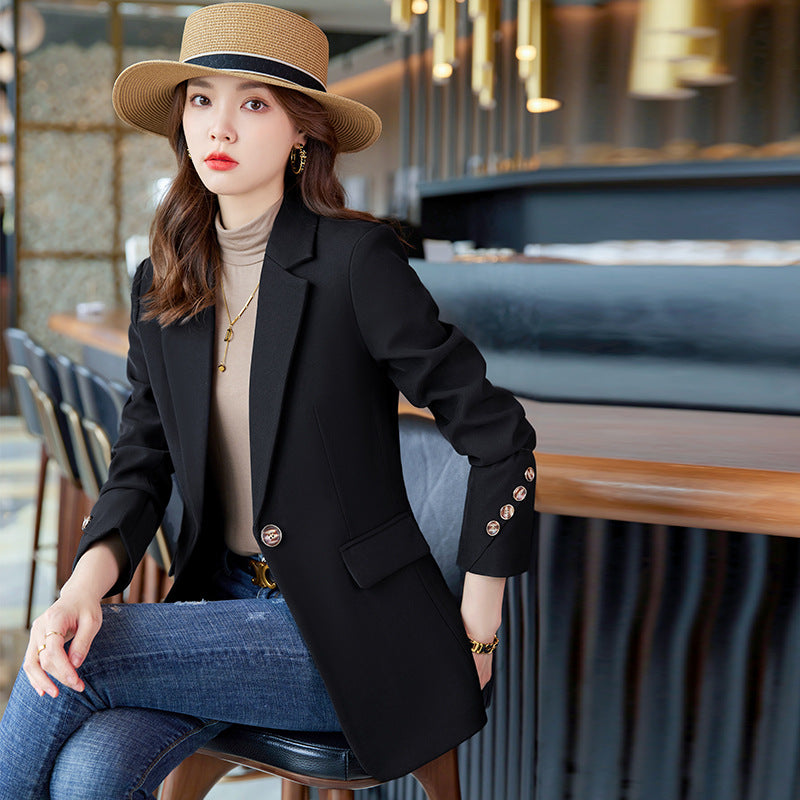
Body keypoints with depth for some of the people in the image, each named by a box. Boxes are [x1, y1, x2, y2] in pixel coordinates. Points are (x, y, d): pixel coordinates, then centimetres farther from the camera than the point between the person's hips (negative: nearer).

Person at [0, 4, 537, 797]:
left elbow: (498, 435, -11)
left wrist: (474, 629, -6)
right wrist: (86, 584, -14)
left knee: (81, 660, -19)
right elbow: (140, 466, 6)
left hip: (346, 628, -4)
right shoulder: (160, 284, 6)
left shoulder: (354, 260, -13)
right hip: (224, 602, 4)